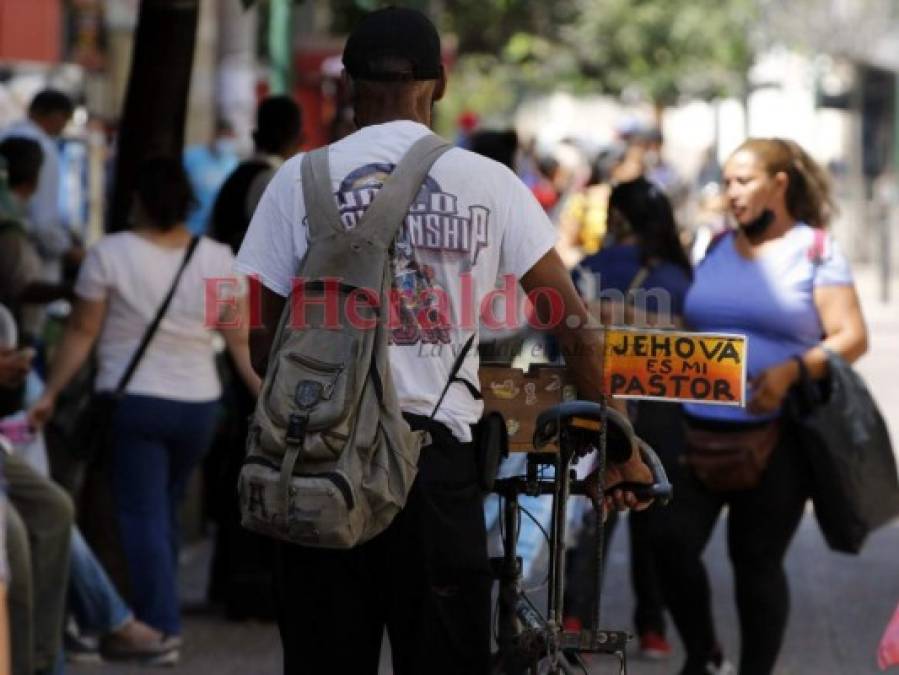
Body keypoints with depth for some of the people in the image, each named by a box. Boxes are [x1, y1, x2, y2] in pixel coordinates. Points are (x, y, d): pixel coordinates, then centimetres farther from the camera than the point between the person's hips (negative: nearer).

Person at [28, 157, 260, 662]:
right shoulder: (219, 259, 0)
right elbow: (242, 341, 2)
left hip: (133, 402, -4)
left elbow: (82, 334, -6)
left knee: (142, 515, 0)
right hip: (198, 406, 4)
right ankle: (157, 613, 23)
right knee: (166, 511, 17)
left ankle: (162, 627, -6)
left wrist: (51, 394, 3)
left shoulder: (110, 254, -9)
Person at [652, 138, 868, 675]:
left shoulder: (815, 250, -2)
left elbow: (852, 338, -8)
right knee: (673, 543, -6)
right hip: (699, 430, 4)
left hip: (776, 436, -4)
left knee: (757, 561, 2)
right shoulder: (716, 249, 13)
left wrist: (792, 370, -23)